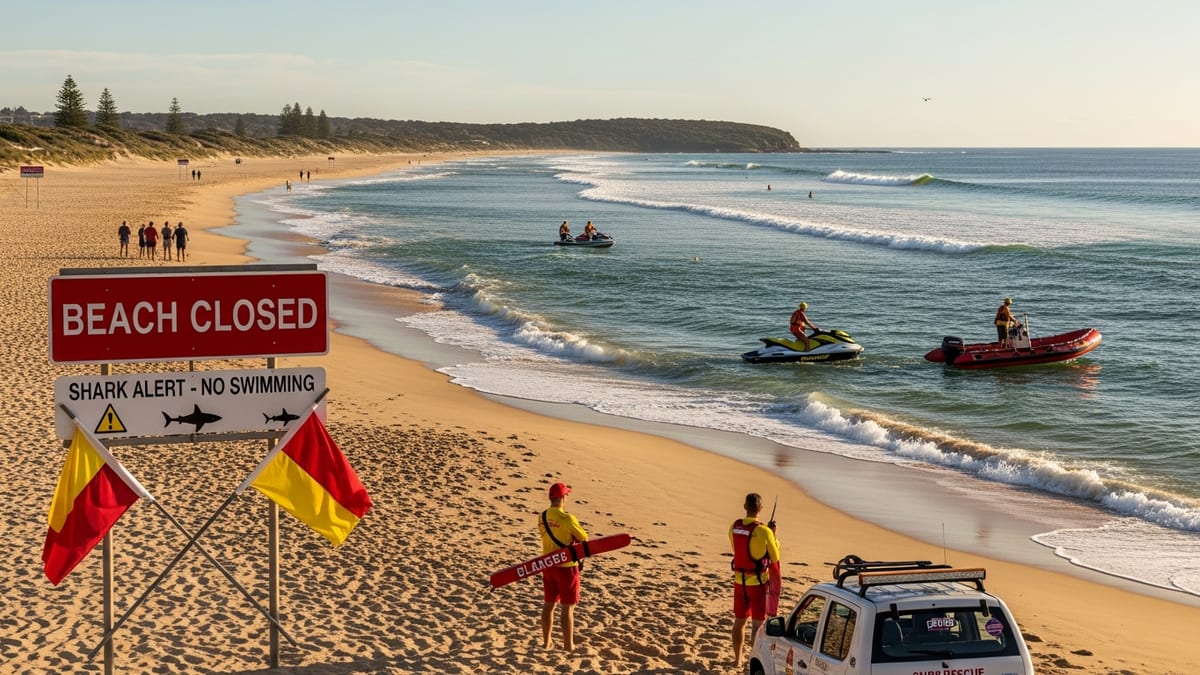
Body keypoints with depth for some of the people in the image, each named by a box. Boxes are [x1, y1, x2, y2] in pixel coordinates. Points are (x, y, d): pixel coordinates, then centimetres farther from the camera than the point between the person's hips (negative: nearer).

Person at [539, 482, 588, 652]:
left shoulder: (542, 517, 0)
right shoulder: (567, 519, -21)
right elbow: (584, 539, -11)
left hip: (548, 566, 6)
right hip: (566, 567, -6)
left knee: (548, 604, 16)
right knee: (568, 608, 3)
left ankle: (546, 642, 25)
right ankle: (568, 645, 8)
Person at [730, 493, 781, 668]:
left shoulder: (734, 527, -3)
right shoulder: (764, 531, -19)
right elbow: (775, 558, -8)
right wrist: (773, 535, 3)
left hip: (740, 580, 5)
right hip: (758, 582, -5)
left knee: (739, 620, 18)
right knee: (758, 623, 3)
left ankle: (737, 659, 28)